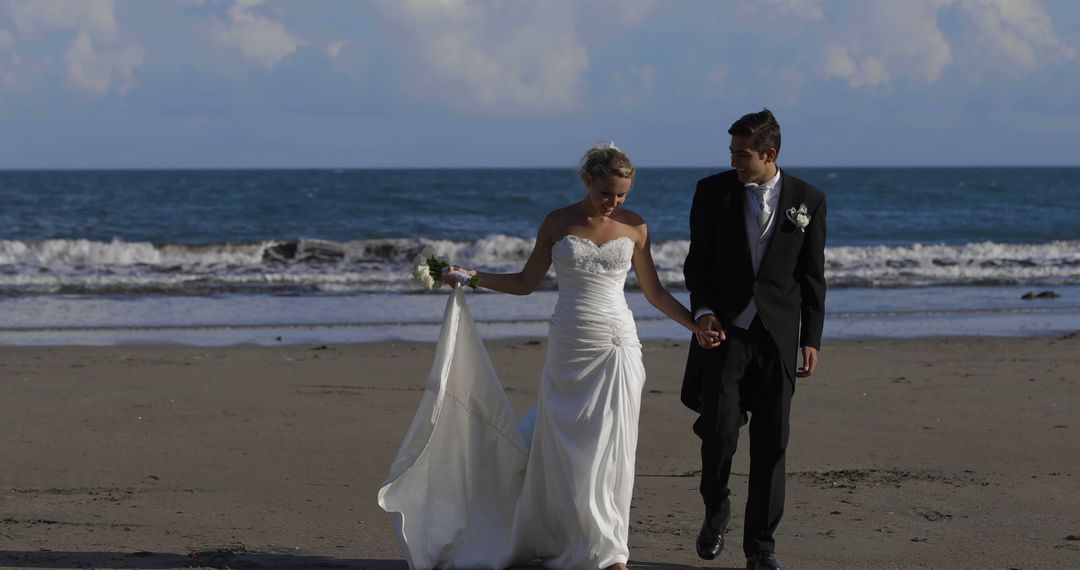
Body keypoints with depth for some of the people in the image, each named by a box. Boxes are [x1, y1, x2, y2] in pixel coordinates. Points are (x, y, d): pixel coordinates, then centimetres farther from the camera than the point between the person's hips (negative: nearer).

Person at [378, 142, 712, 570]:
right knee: (564, 450, 2)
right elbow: (526, 282, 10)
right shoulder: (558, 223, 3)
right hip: (567, 348, 0)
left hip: (616, 346, 0)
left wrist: (695, 325, 2)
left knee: (610, 450, -2)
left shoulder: (634, 227, 3)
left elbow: (653, 291, 10)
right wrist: (472, 276, 0)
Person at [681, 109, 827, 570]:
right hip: (725, 328, 0)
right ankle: (715, 513, 14)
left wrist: (811, 339, 1)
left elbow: (812, 276, 5)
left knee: (771, 444, 1)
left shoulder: (808, 200, 2)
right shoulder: (713, 191, 1)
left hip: (777, 334, 1)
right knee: (719, 428, -13)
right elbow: (697, 261, 5)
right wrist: (703, 312, -11)